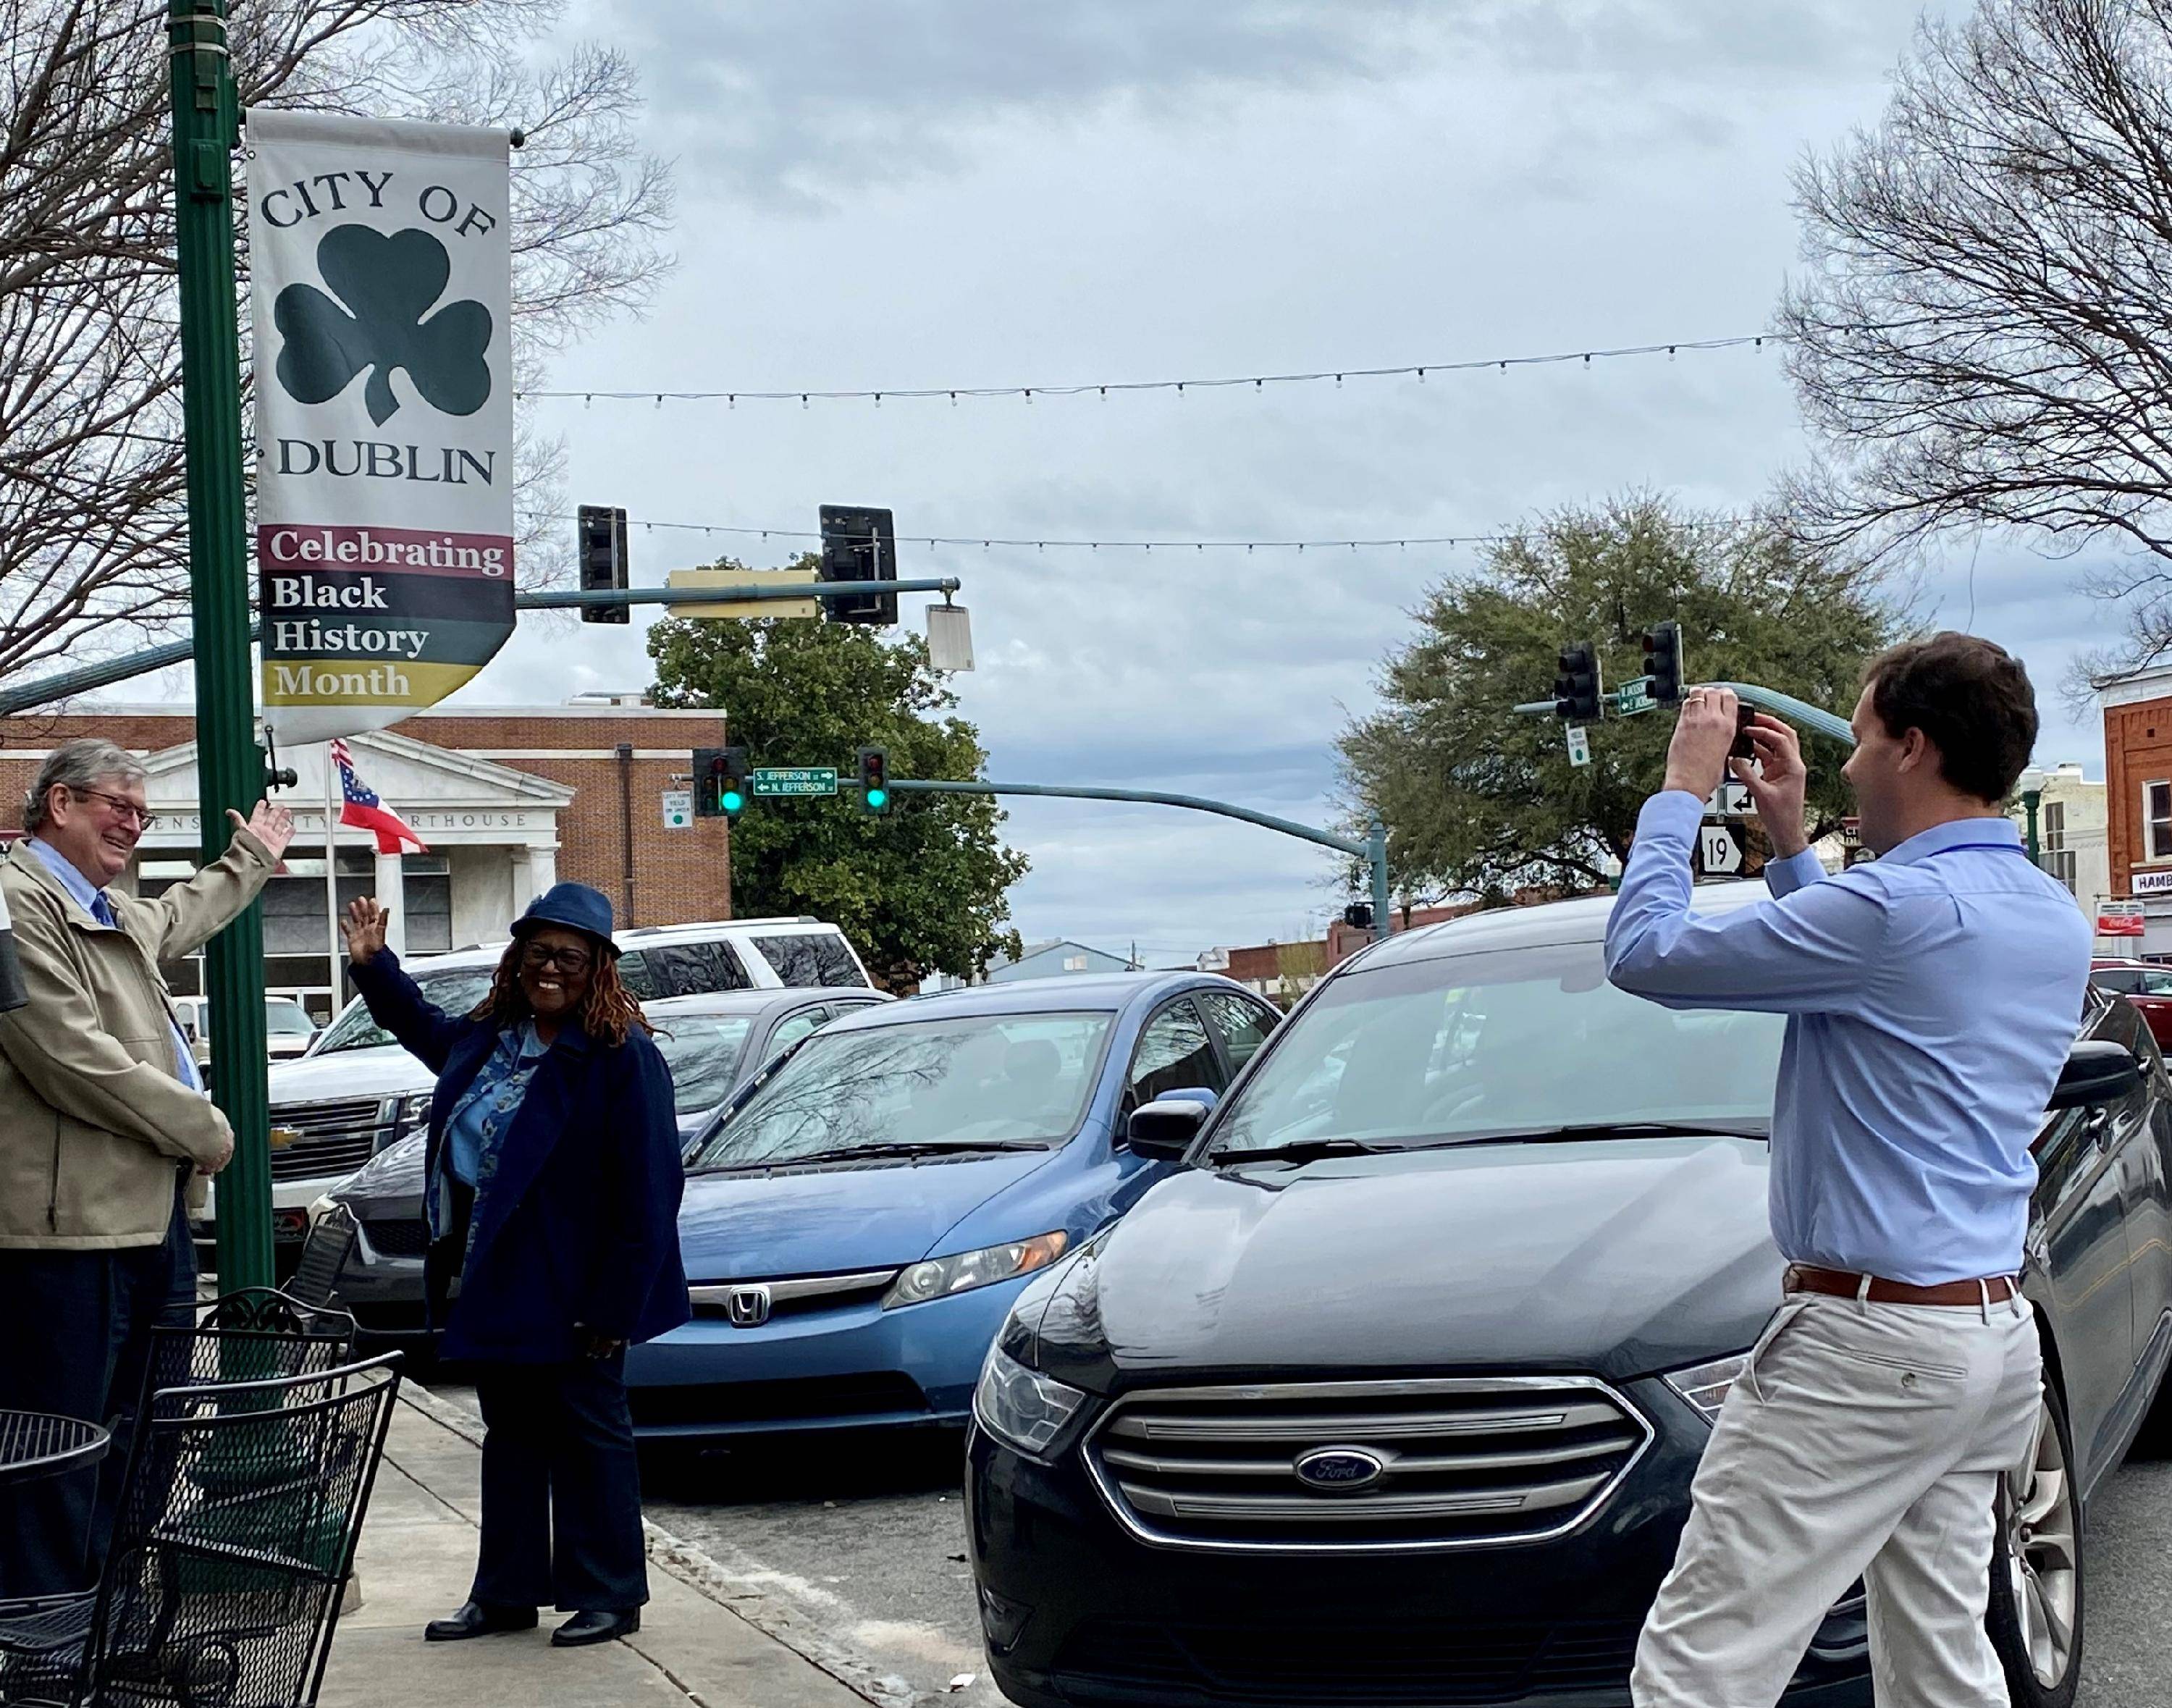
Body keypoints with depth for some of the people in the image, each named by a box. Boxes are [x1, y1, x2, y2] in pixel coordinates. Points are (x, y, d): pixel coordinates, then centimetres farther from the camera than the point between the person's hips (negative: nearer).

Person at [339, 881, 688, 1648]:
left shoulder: (622, 1056, -16)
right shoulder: (486, 1036, 7)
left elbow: (647, 1192, -19)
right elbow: (420, 1027, 33)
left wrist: (616, 1305, -21)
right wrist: (372, 964, 22)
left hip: (573, 1293, -7)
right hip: (496, 1283, 7)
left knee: (588, 1438, 3)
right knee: (510, 1436, 15)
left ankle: (608, 1596, 13)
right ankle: (504, 1592, 25)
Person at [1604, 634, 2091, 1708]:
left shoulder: (1902, 905, -17)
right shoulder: (2053, 922, 12)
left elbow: (1643, 951, -11)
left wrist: (1683, 790, 3)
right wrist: (1789, 843, 26)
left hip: (1870, 1342, -10)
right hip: (1994, 1337, 10)